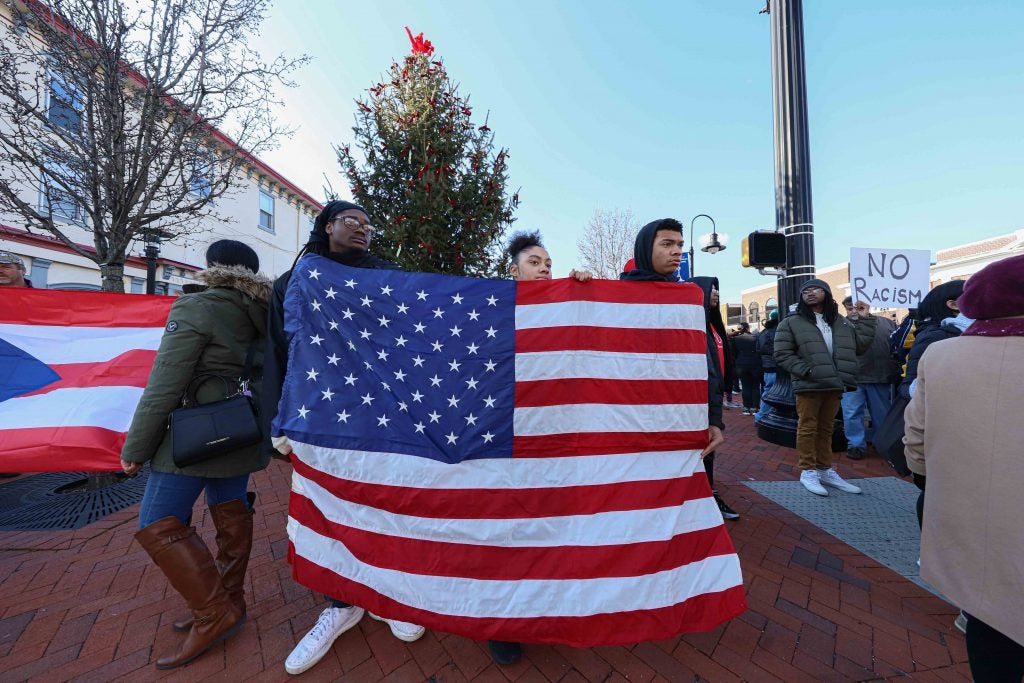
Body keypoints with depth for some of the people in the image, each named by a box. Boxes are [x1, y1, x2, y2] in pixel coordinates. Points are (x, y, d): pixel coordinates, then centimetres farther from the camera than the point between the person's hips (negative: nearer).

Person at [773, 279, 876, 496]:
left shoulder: (841, 322, 13)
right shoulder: (792, 322, -4)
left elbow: (860, 346, 11)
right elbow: (782, 354, -9)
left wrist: (865, 320, 8)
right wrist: (806, 370, -16)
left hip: (834, 385, 5)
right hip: (808, 385, -5)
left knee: (826, 428, 15)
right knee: (808, 428, 1)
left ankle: (825, 470, 27)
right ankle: (808, 471, 13)